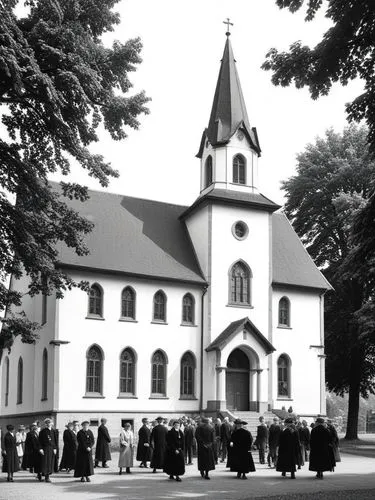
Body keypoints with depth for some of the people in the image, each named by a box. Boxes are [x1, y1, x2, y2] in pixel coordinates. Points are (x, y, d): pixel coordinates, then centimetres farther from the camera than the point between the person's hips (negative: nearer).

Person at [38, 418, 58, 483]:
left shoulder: (53, 431, 11)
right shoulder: (43, 431, -3)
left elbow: (55, 440, 13)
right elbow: (40, 440, -5)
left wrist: (55, 448, 6)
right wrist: (41, 448, -12)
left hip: (52, 449, 5)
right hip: (45, 448, -5)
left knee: (51, 462, 4)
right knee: (45, 462, -6)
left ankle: (48, 475, 11)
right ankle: (46, 477, -3)